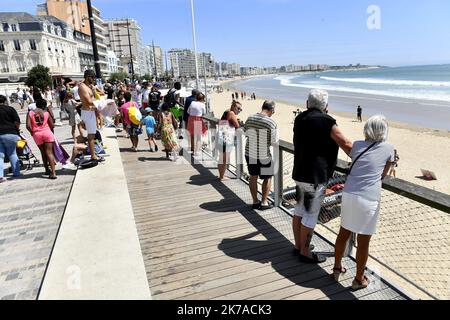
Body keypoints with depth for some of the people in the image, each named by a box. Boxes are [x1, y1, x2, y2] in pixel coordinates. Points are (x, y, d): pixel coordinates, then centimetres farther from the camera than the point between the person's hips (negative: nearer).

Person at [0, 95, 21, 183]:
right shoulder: (10, 109, -1)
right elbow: (17, 122, -8)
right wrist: (17, 129, 9)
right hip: (9, 133, -2)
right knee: (12, 154, 13)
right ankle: (16, 173, 16)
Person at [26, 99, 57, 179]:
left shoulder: (30, 113, 2)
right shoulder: (46, 113, 1)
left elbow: (28, 126, -7)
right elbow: (52, 125, 3)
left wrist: (32, 132, 11)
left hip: (37, 134, 1)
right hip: (47, 133, -1)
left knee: (43, 152, 17)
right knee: (49, 152, -5)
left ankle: (47, 169, 27)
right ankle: (53, 172, -14)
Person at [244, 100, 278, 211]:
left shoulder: (250, 119, -3)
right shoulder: (271, 122, -19)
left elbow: (245, 132, 11)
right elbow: (274, 141, -14)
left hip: (250, 153, 5)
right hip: (264, 156, -5)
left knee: (253, 177, 16)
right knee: (267, 178, 13)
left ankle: (255, 202, 25)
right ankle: (264, 203, 18)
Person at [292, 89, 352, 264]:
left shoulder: (300, 118, 8)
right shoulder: (326, 121, -13)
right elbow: (346, 144, -9)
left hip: (299, 173, 8)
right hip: (315, 177, -8)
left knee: (300, 211, 18)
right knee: (311, 216, 4)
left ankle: (298, 246, 32)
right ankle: (305, 253, 17)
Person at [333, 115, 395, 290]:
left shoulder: (357, 145, 6)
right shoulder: (388, 149, -1)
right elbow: (383, 175, 7)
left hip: (348, 194, 4)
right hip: (368, 199, -4)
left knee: (344, 232, 19)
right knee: (363, 241, 10)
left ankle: (337, 268, 35)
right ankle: (359, 280, 25)